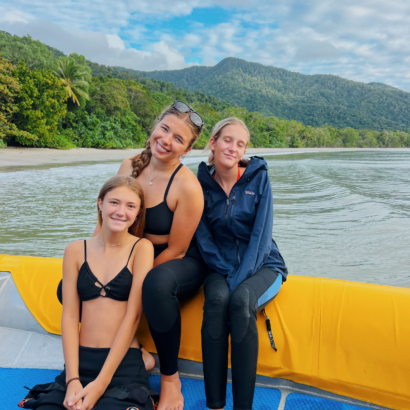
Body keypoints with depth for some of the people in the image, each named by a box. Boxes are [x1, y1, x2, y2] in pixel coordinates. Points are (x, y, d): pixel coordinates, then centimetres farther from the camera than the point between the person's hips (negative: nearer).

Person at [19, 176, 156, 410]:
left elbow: (133, 316, -10)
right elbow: (70, 316, 1)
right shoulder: (76, 251, 4)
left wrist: (101, 383, -13)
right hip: (80, 361, 2)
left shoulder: (141, 248, -5)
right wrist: (73, 379, -9)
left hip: (124, 364, -2)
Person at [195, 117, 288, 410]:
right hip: (221, 267, 1)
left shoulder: (258, 177, -5)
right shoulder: (202, 184, 0)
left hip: (262, 265, -1)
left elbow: (262, 233, -10)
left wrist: (240, 278, -19)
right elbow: (203, 238, -1)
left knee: (240, 300, -33)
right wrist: (228, 275, -13)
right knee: (217, 298, -31)